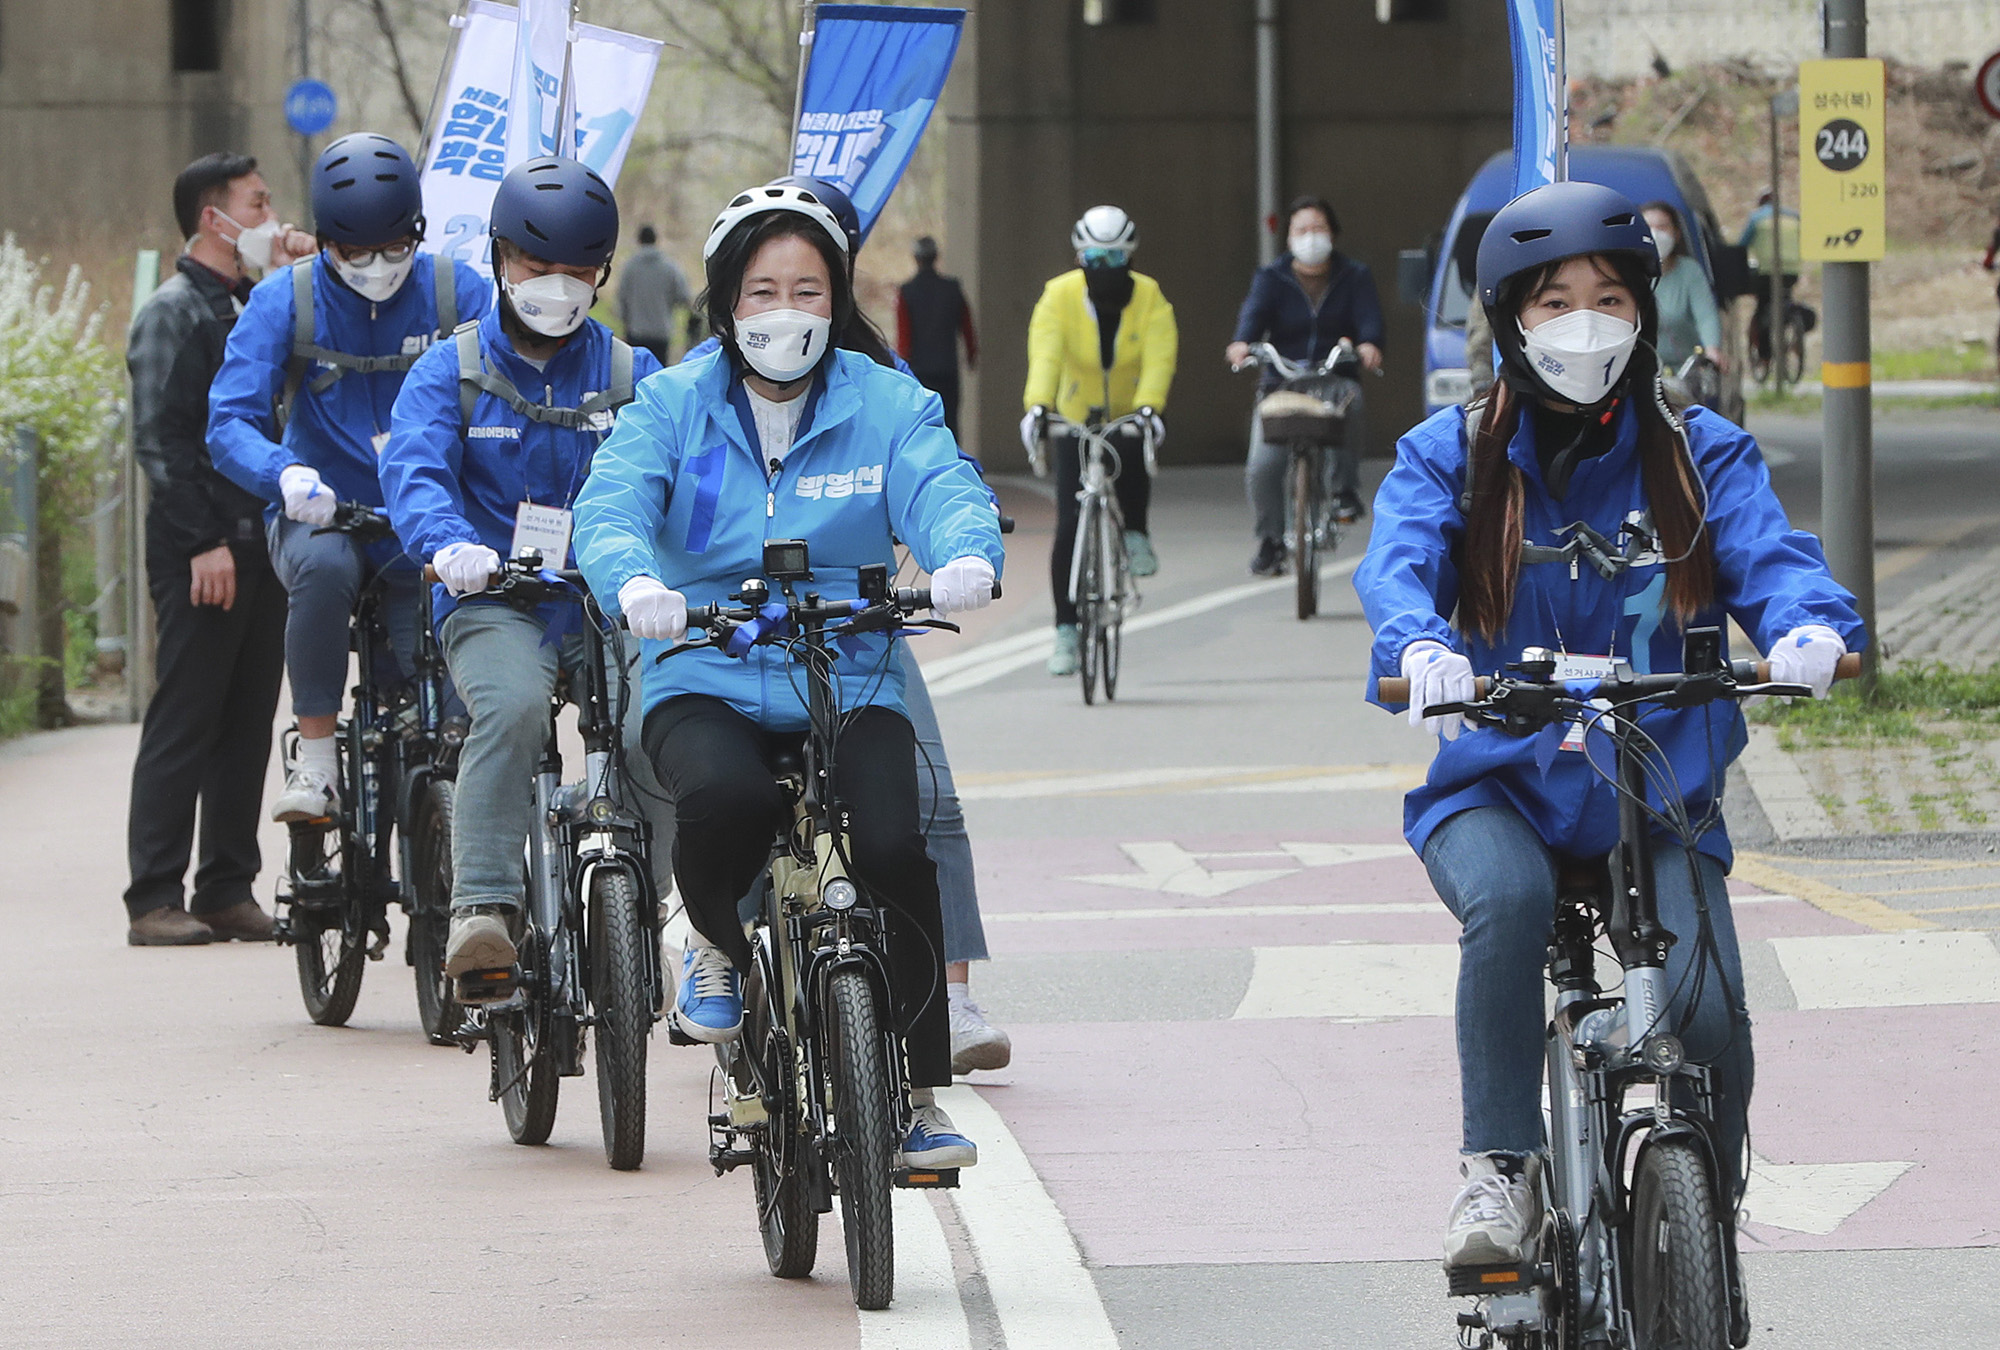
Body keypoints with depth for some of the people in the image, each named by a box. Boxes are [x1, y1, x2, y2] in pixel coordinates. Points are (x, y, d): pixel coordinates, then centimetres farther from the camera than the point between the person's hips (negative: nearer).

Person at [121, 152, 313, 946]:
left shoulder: (257, 305, 18)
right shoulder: (174, 312, -7)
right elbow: (160, 436, -13)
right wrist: (205, 540, -20)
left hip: (261, 544, 8)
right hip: (201, 549, -8)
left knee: (247, 723, 8)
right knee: (184, 722, -7)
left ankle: (228, 892, 13)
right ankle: (155, 900, -5)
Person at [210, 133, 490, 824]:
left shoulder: (457, 293, -2)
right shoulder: (283, 301, -5)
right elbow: (230, 421, -12)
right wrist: (285, 474, -34)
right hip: (321, 517, -1)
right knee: (323, 568, -36)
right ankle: (315, 763, -25)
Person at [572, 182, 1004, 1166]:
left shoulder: (886, 406, 6)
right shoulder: (672, 407, 4)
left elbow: (942, 492, -12)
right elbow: (610, 505, -12)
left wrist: (967, 557, -37)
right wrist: (635, 581, -36)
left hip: (853, 688, 1)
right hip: (706, 687, -1)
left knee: (894, 850, -25)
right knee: (725, 799, -35)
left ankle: (915, 1093, -8)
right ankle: (719, 945, 1)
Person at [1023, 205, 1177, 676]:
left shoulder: (1150, 299, -12)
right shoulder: (1059, 297, -13)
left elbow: (1159, 358, -26)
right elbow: (1045, 355, -28)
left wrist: (1149, 407, -44)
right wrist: (1037, 406, -46)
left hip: (1132, 414, 0)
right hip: (1076, 420, 0)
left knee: (1133, 460, -35)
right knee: (1069, 529, -7)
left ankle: (1136, 534, -5)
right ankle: (1066, 632, 1)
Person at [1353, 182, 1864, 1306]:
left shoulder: (1702, 455, 8)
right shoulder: (1452, 456, 6)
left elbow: (1770, 554, -8)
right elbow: (1401, 560, -12)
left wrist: (1810, 624, -33)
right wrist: (1420, 644, -36)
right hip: (1496, 785, -1)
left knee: (1708, 1009, -20)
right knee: (1510, 900, -35)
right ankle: (1501, 1172, -23)